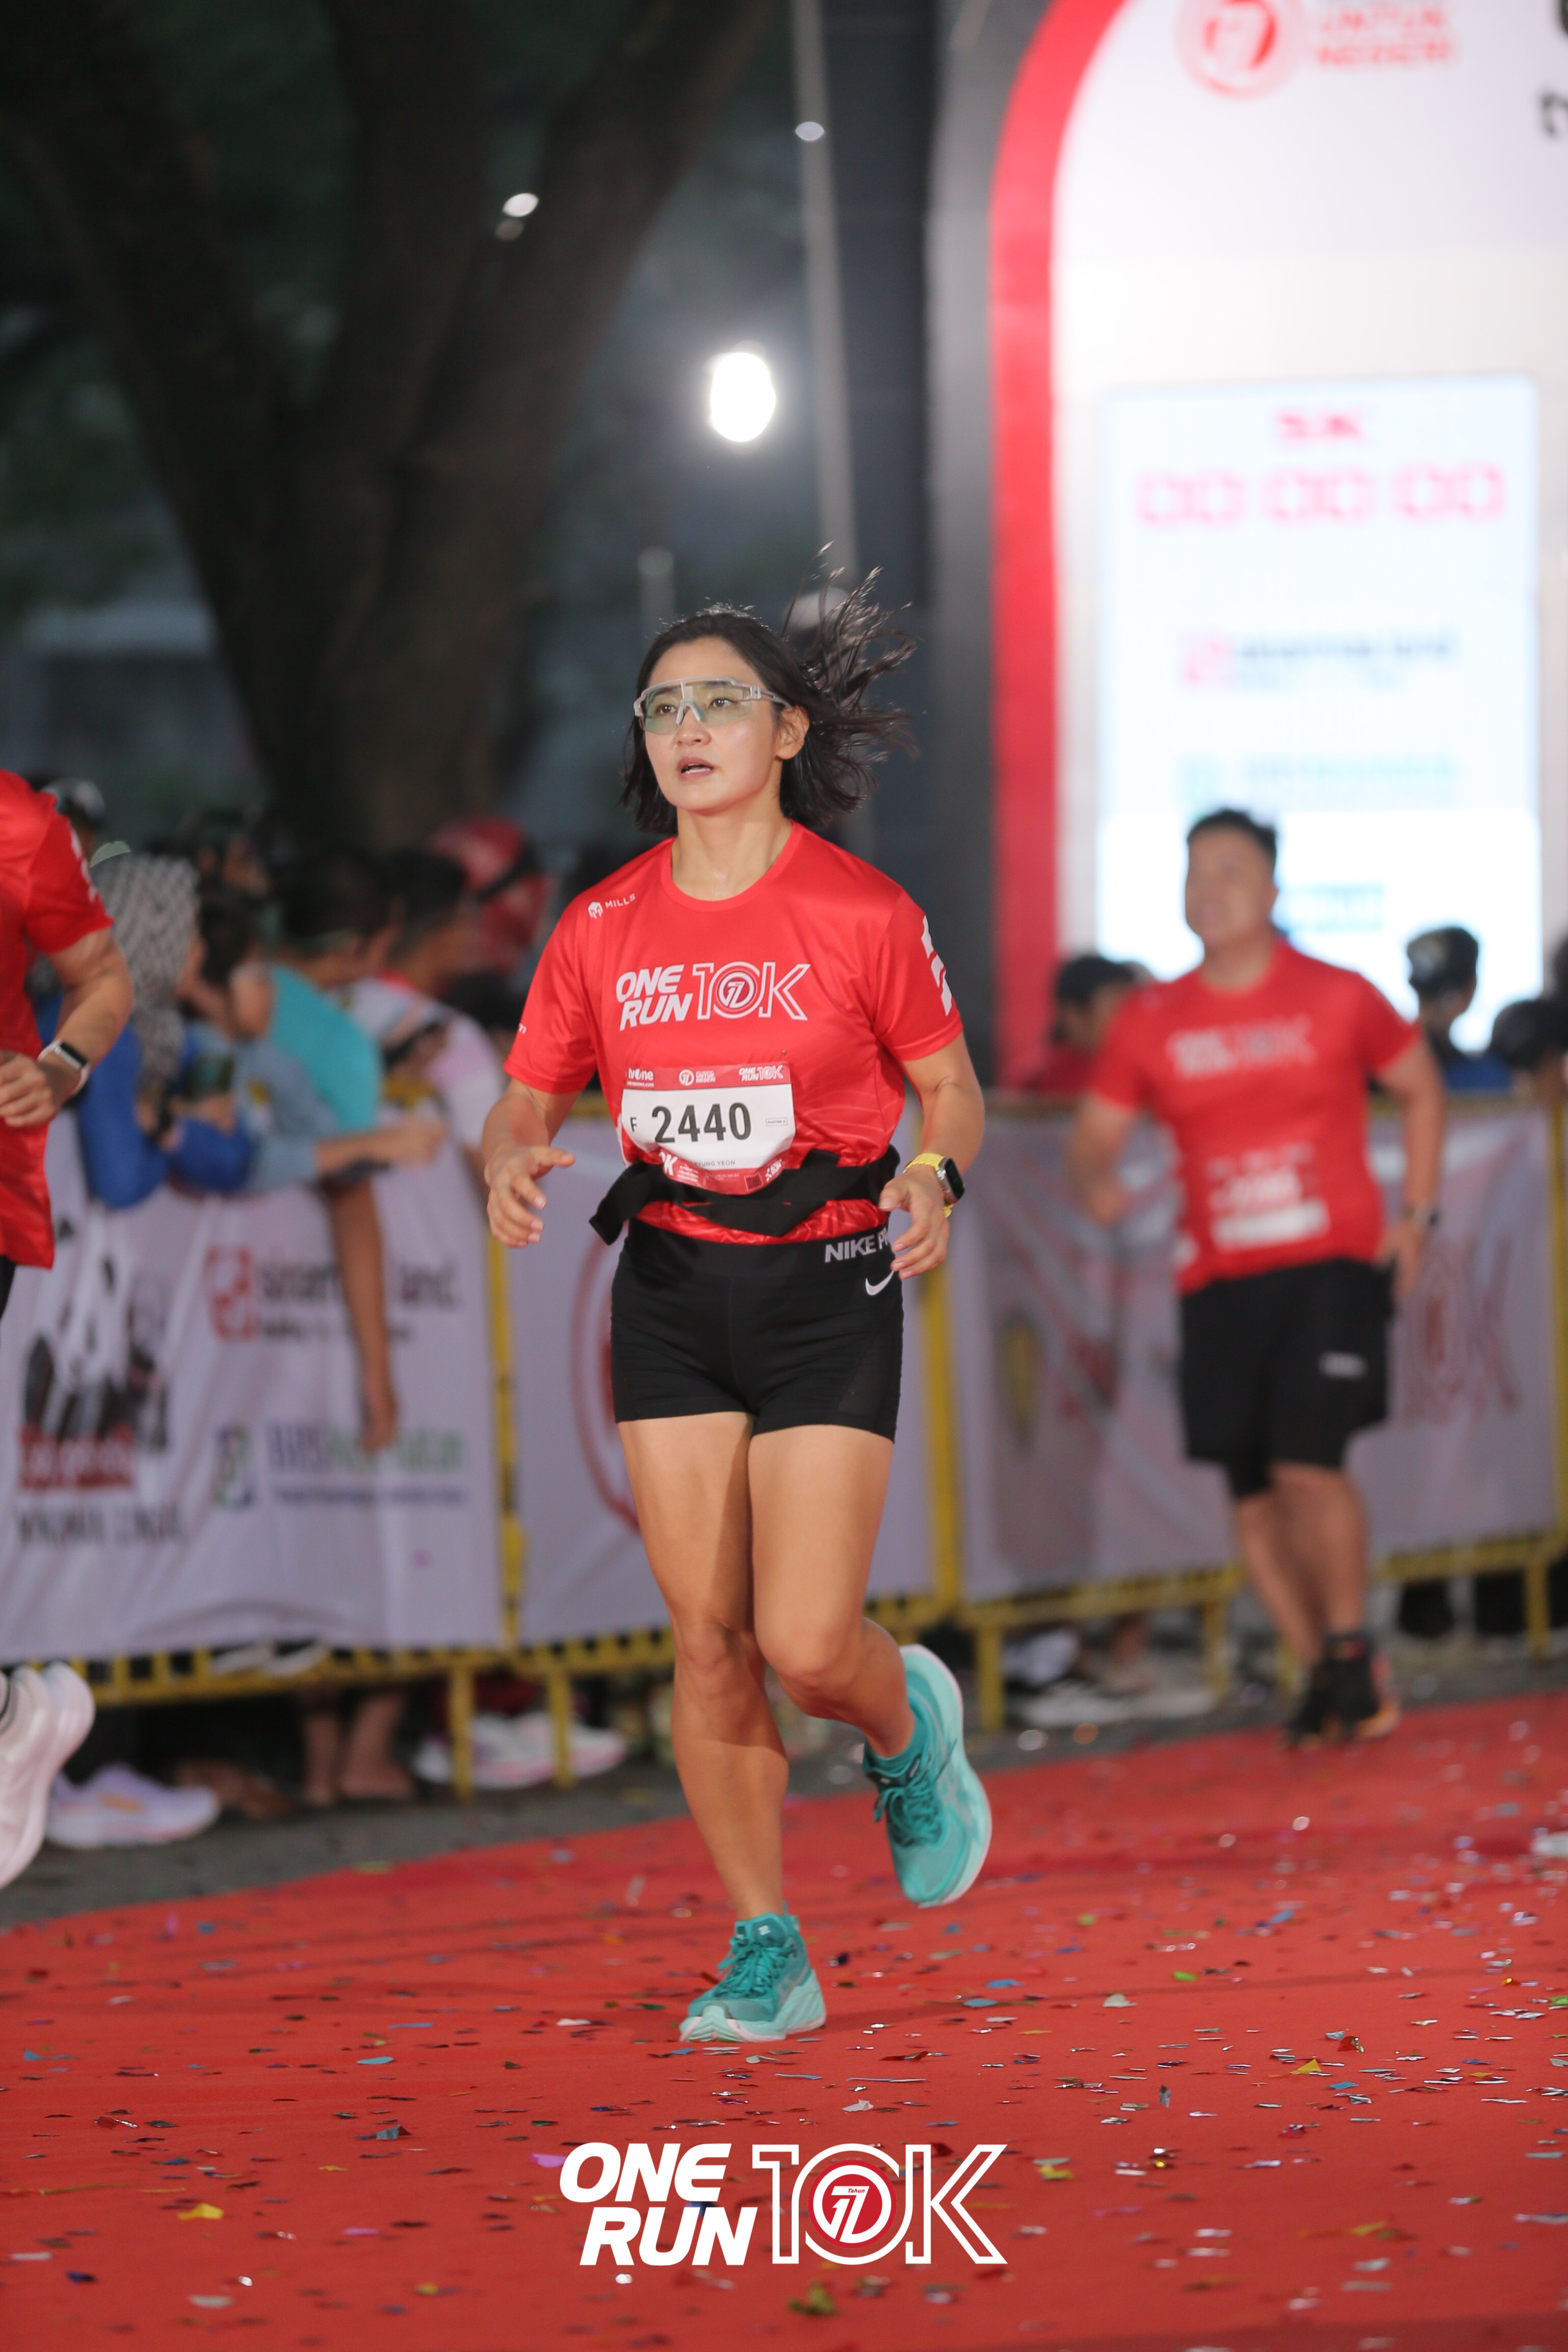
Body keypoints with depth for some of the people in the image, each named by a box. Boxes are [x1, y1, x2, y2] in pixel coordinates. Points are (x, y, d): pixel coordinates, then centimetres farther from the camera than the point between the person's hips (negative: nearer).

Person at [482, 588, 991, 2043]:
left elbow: (949, 1085, 4)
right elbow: (530, 1096, 11)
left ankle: (906, 1724, 27)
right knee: (707, 1638, 1)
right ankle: (766, 1959, 11)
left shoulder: (862, 915, -7)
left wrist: (935, 1176, -17)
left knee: (806, 1643, -10)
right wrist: (511, 1162, -12)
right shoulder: (604, 928, 2)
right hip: (672, 1294, 3)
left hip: (827, 1286, -3)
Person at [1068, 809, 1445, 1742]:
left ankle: (1351, 1646, 2)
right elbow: (1096, 1132, 10)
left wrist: (1417, 1214, 8)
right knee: (1253, 1490, 2)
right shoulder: (1150, 1023, 5)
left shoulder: (1339, 998, 1)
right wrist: (1098, 1183, -14)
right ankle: (1323, 1668, 16)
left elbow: (1422, 1091, 15)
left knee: (1307, 1462, -18)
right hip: (1219, 1279, 3)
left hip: (1333, 1265, -3)